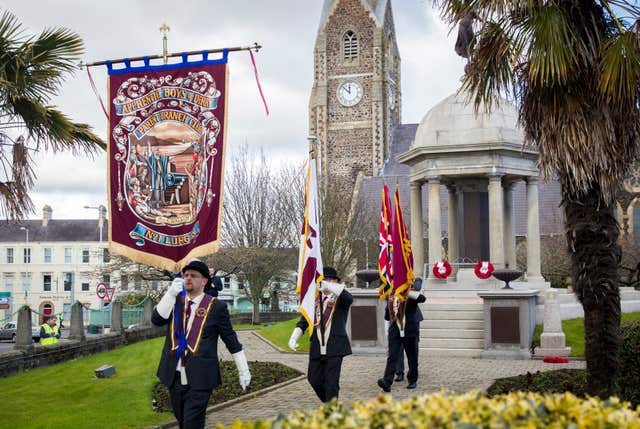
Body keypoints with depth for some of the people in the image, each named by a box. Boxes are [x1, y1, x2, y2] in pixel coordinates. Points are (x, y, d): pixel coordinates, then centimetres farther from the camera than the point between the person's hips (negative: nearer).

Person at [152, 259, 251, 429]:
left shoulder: (216, 307, -5)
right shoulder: (175, 302, 8)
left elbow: (231, 340, -1)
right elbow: (156, 320, -8)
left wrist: (243, 370, 0)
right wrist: (170, 293, -18)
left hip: (199, 379, -5)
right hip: (174, 376, 5)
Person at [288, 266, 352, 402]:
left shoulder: (340, 298, -1)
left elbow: (349, 299, -26)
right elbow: (304, 320, 8)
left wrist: (329, 286, -34)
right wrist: (294, 337, -8)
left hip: (335, 346, -4)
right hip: (317, 347, 5)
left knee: (331, 382, -6)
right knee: (314, 379, 10)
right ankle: (328, 403, 33)